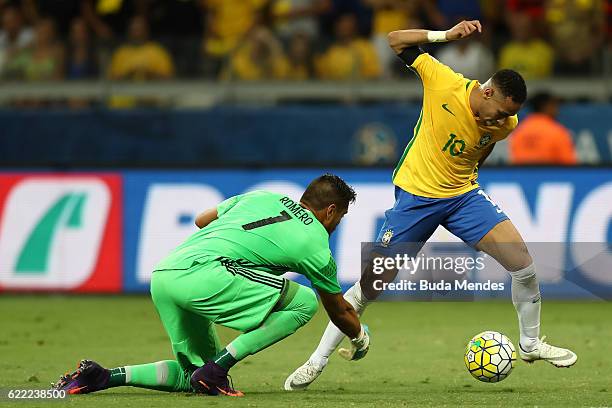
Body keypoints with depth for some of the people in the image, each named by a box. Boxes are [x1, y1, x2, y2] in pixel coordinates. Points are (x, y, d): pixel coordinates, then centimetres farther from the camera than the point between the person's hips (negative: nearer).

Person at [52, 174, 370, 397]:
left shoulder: (261, 197, 24)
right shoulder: (314, 242, 9)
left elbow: (201, 219, 32)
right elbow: (338, 310, 23)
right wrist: (360, 337, 42)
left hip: (162, 276, 8)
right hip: (199, 273, -8)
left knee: (194, 375, 19)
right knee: (304, 303, -3)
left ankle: (103, 377, 6)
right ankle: (216, 370, -8)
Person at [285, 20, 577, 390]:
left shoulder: (505, 123, -8)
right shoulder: (443, 82, -19)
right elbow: (396, 41, -9)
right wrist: (446, 36, -20)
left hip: (464, 195, 3)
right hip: (415, 197, -3)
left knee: (521, 259, -13)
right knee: (371, 284, -5)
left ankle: (531, 344, 9)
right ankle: (317, 362, 8)